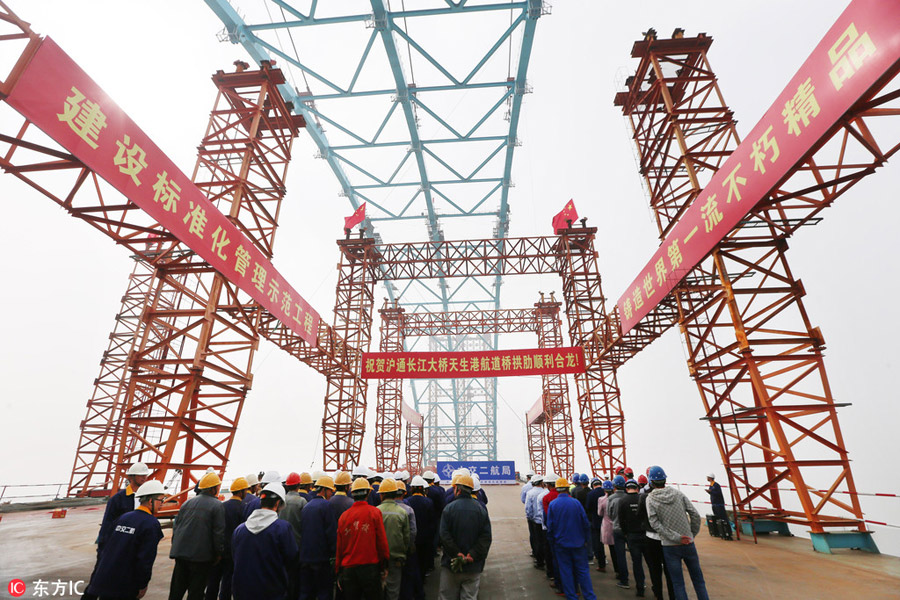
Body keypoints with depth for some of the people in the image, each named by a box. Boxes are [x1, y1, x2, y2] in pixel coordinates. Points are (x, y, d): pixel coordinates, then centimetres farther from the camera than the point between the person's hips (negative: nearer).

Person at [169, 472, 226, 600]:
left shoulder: (188, 502, 8)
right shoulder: (217, 505, -11)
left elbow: (176, 526, 13)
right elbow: (219, 532, -11)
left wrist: (176, 546, 22)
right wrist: (219, 553, 0)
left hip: (181, 552, 6)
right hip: (201, 556, -6)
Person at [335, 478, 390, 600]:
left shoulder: (343, 516, 0)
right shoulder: (375, 512, -9)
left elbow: (339, 547, 5)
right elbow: (382, 541, -7)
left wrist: (338, 573, 15)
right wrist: (384, 567, 4)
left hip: (348, 568, 3)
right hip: (370, 566, -3)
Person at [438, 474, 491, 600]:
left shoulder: (449, 508, -10)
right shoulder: (481, 508, -3)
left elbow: (444, 535, -15)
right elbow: (486, 536, -8)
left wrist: (456, 554, -14)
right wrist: (473, 555, -12)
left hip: (451, 563, -2)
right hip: (474, 566, 2)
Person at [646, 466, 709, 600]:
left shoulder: (650, 499, -7)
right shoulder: (678, 494, -1)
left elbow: (655, 524, -14)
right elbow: (695, 515, -3)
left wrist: (676, 538, -12)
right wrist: (692, 534, 8)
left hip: (670, 547, -2)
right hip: (688, 544, 2)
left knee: (678, 583, 8)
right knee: (698, 580, 18)